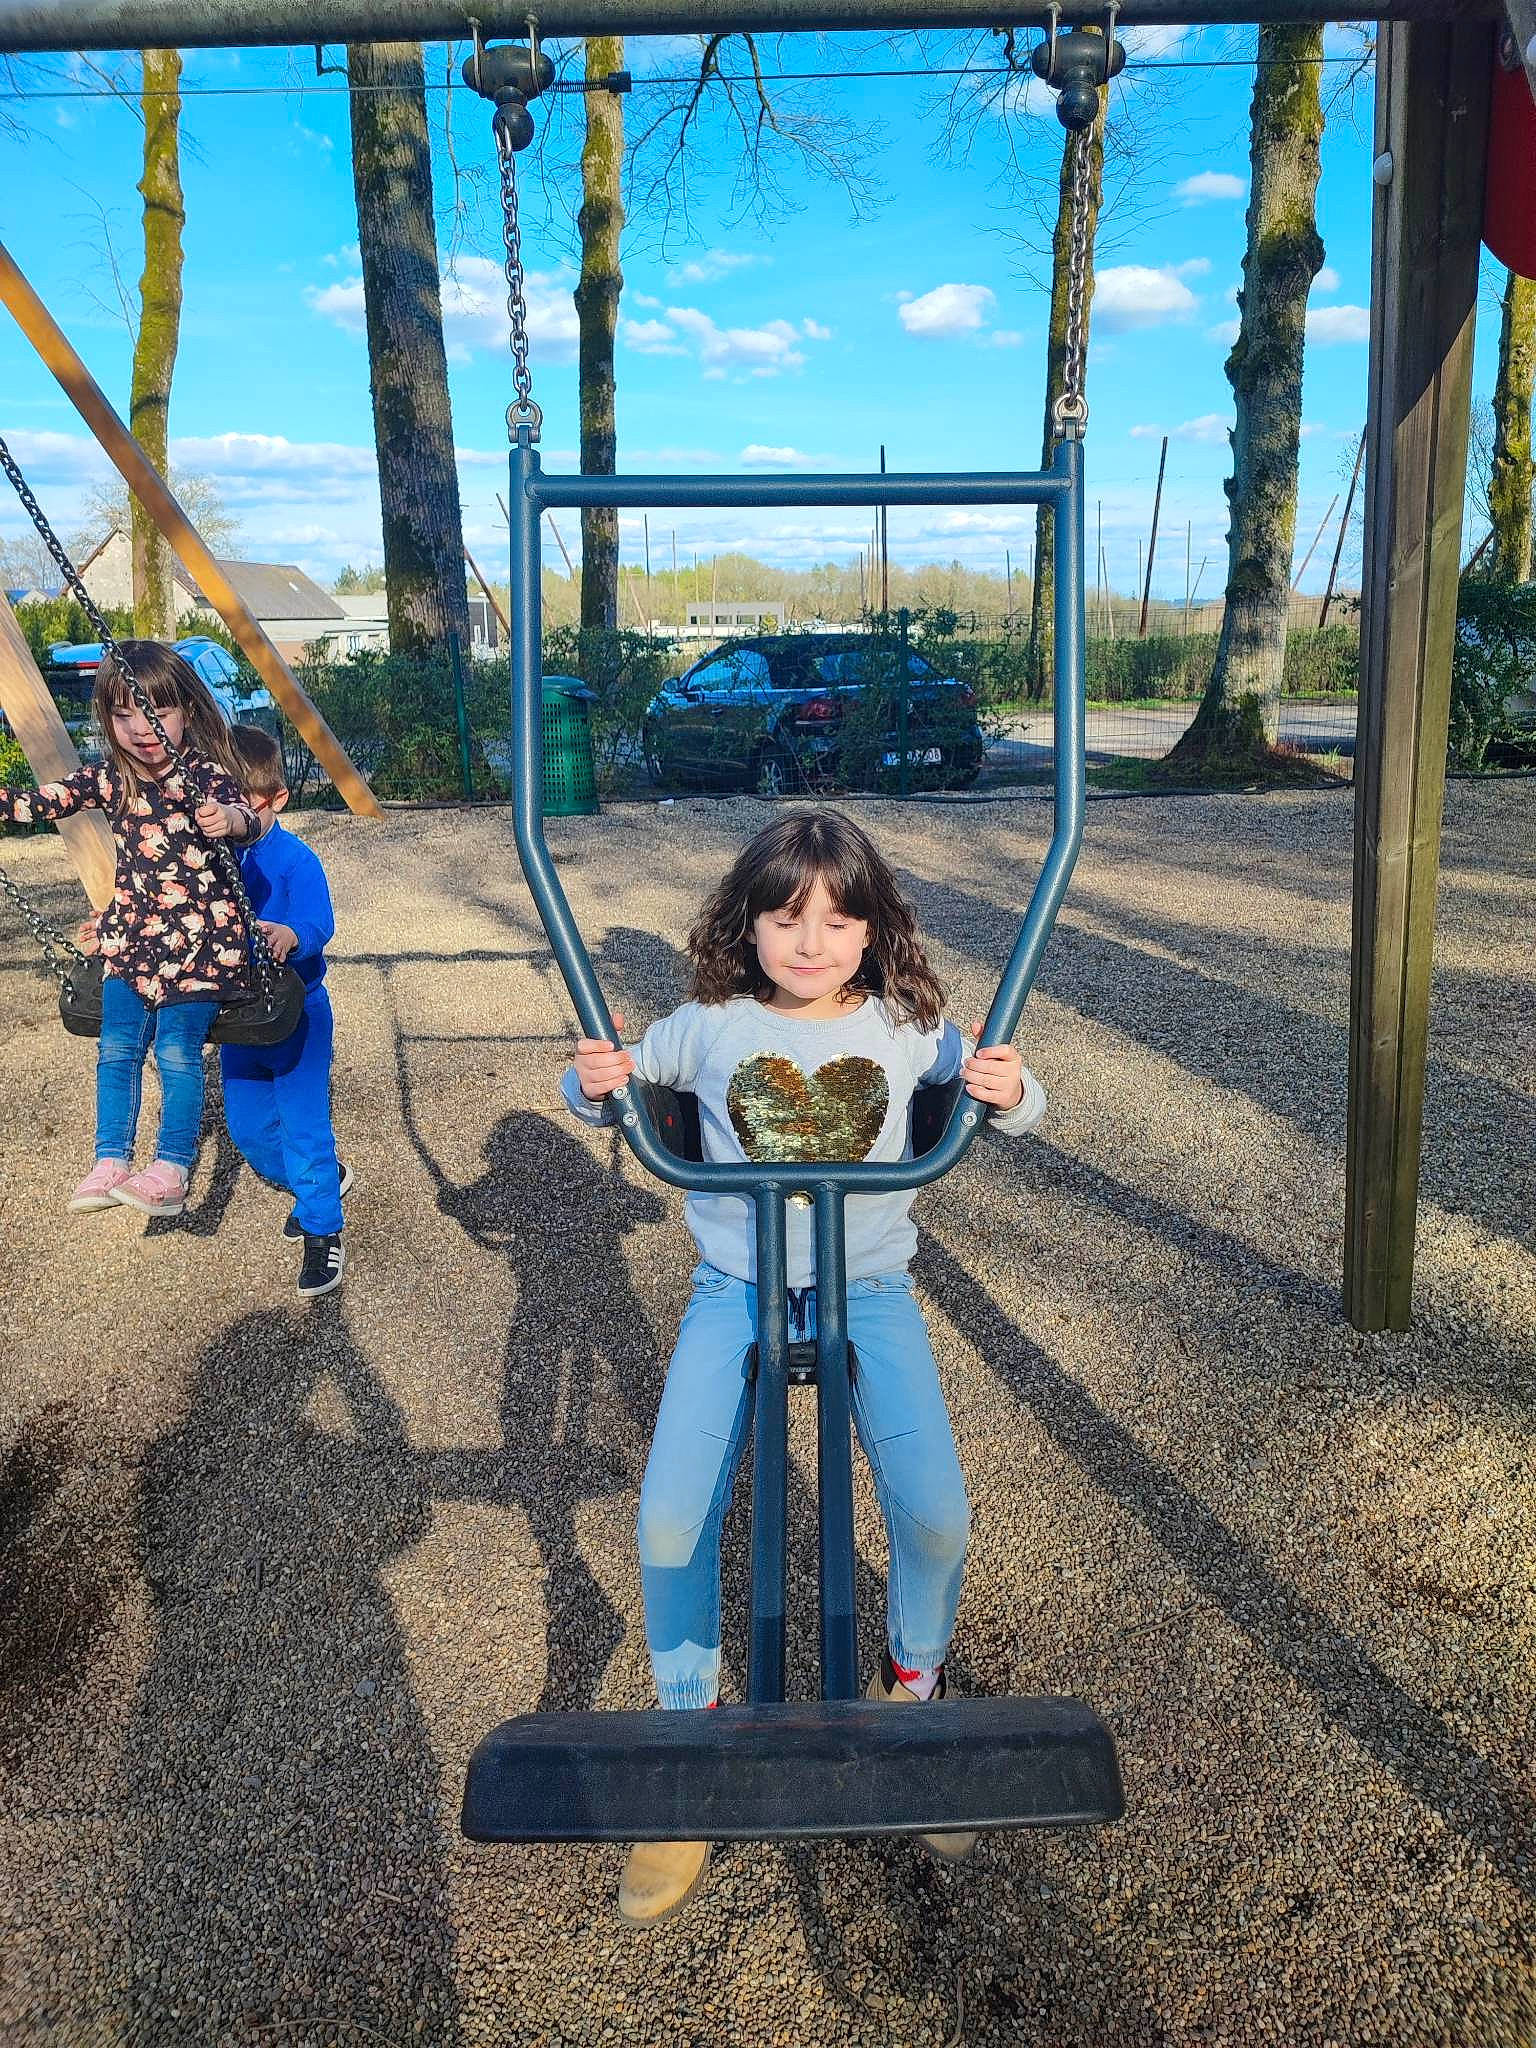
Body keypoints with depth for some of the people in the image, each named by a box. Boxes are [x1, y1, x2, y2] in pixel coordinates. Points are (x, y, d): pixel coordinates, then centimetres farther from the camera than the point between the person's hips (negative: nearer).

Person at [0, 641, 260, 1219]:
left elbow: (242, 816, -30)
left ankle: (171, 1173, -4)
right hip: (132, 937, 5)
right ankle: (110, 1164, 7)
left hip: (199, 939, -5)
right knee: (117, 1046, -1)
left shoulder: (205, 774, -12)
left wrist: (229, 819, -54)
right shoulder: (109, 779, 4)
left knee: (177, 1050, -11)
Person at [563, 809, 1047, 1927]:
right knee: (671, 1520, -15)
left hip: (869, 1289, 0)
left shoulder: (907, 1028, -2)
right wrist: (594, 1083, -14)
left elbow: (1010, 1100, 9)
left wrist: (1010, 1091, -15)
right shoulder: (709, 1029, -2)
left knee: (936, 1514, -15)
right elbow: (607, 1086, 10)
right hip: (736, 1288, 0)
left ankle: (914, 1685, 21)